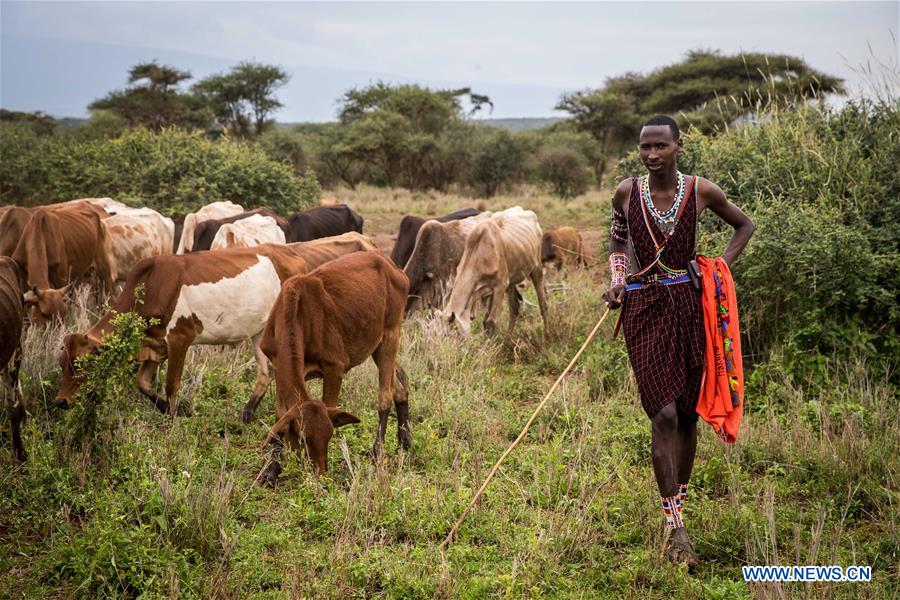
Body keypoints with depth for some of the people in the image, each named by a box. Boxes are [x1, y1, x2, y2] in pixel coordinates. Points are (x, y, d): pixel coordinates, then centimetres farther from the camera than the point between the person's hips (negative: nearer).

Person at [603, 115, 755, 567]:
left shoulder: (701, 191, -2)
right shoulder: (627, 192, 1)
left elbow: (744, 226, 16)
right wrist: (616, 280, 2)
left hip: (689, 305, 1)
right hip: (643, 307, -1)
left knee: (688, 412, 8)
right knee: (663, 414, -12)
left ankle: (678, 501, 29)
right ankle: (676, 528, -10)